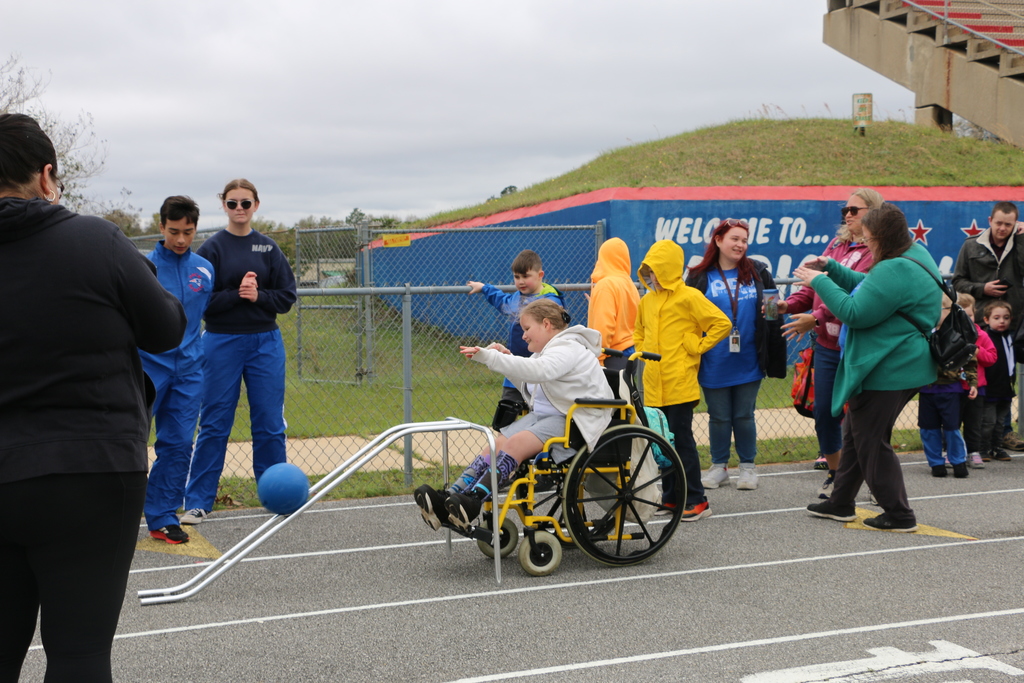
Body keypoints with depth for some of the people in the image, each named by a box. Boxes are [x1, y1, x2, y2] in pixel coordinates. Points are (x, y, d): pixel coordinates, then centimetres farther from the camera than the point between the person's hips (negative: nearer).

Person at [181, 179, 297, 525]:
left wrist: (258, 296, -14)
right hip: (222, 343, -2)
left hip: (266, 343, 2)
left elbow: (287, 297, 3)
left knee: (270, 424, 7)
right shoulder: (212, 249, -1)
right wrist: (236, 294, -19)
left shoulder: (269, 248, 6)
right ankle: (198, 501, 8)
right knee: (214, 425, 2)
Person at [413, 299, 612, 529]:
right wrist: (506, 359, 7)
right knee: (498, 443, -13)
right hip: (542, 414, 9)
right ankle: (449, 498, -27)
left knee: (516, 443, -29)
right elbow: (529, 389, 23)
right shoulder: (549, 350, 20)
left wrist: (488, 356, -35)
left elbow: (536, 370, -32)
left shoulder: (568, 350, -12)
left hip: (572, 423, -9)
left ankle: (473, 502, -38)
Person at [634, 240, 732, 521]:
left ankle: (696, 500, 0)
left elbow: (722, 323, -10)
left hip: (680, 384, -7)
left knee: (681, 440, -6)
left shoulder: (689, 297, -7)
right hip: (653, 385, 7)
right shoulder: (647, 301, 13)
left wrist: (696, 346, -9)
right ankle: (671, 496, 19)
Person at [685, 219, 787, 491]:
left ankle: (748, 467, 20)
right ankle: (719, 467, 22)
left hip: (748, 363, 1)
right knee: (719, 417, 9)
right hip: (714, 364, -1)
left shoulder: (757, 272, 6)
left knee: (744, 416, 7)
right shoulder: (699, 277, 0)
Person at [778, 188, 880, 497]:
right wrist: (790, 304, -6)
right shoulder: (836, 245, 14)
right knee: (824, 412, 10)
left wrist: (816, 317, -29)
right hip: (827, 344, 7)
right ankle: (834, 473, 27)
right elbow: (815, 282, 12)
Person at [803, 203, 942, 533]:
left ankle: (898, 515, 7)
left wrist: (819, 281, -14)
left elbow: (855, 313, -24)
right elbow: (869, 288, 22)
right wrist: (830, 268, 16)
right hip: (897, 366, 11)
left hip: (886, 372, -11)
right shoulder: (915, 255, 10)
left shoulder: (896, 271, -24)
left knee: (871, 441, -1)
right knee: (855, 433, 20)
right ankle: (840, 503, 30)